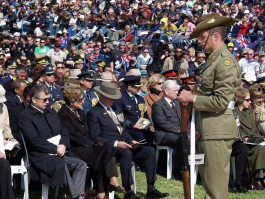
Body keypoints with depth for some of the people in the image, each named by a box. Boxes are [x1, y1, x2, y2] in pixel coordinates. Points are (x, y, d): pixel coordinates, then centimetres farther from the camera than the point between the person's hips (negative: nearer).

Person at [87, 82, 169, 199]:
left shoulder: (115, 109, 23)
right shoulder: (93, 114, -4)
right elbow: (96, 138, -12)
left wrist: (131, 141, 6)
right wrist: (115, 143, -21)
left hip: (125, 146, 8)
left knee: (150, 151, -10)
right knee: (126, 152, -38)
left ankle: (151, 189, -12)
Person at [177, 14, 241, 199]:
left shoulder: (225, 61, -14)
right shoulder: (214, 59, 15)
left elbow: (221, 101, -19)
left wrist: (192, 98, -12)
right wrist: (192, 97, 4)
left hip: (218, 129, -10)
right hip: (208, 128, 10)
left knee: (216, 184, -5)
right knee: (208, 179, 16)